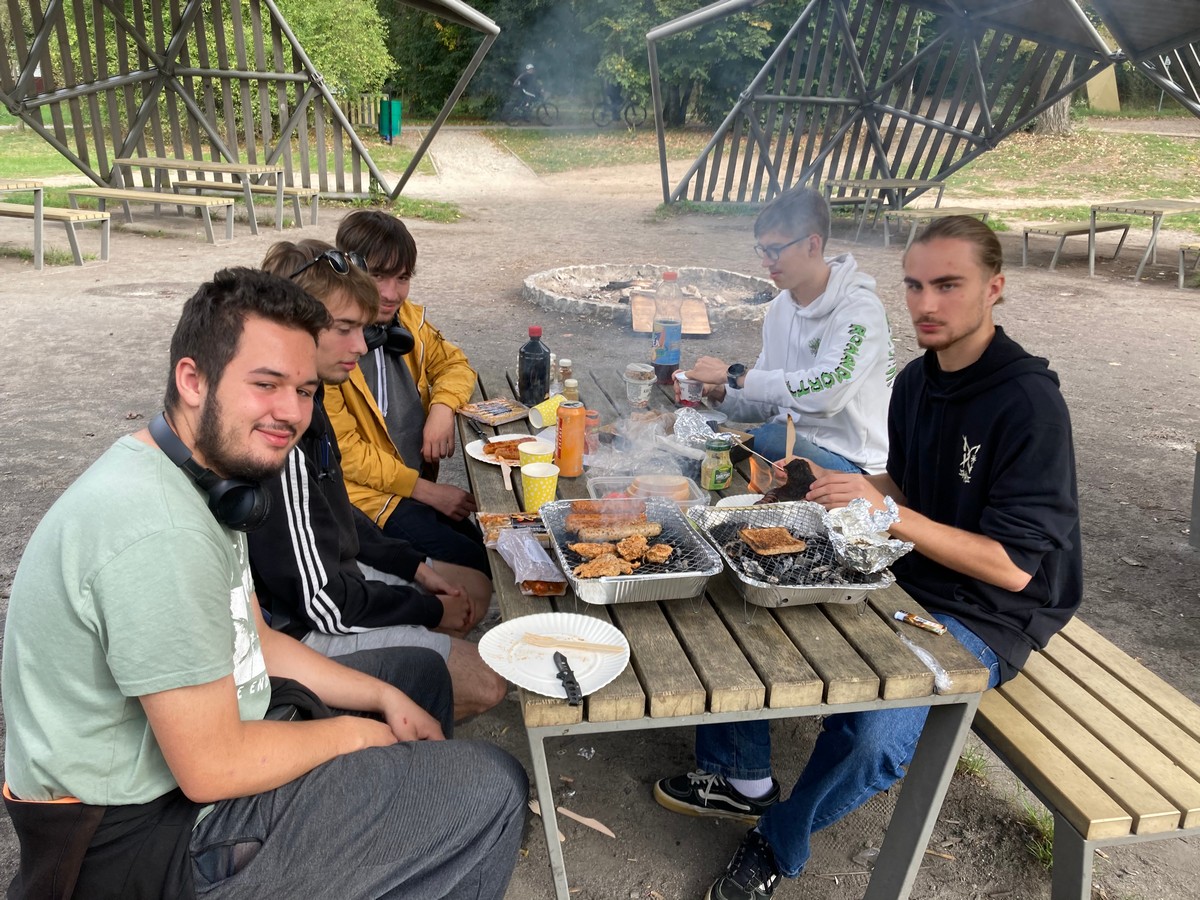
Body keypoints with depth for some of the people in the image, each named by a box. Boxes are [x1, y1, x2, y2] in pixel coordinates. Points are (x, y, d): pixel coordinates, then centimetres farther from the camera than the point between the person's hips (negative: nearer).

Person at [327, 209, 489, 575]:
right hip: (364, 494, -7)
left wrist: (443, 406, -9)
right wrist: (427, 490, -14)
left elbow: (455, 364, 15)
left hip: (421, 481, 7)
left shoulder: (409, 320, 1)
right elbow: (343, 451, -16)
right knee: (472, 564, -17)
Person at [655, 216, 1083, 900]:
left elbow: (1013, 566, -24)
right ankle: (742, 778, 17)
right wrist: (835, 485, -4)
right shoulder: (917, 380, 2)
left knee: (871, 733, -32)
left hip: (987, 616, -7)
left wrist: (886, 510, -30)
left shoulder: (1029, 405, -22)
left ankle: (779, 843, 2)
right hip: (906, 576, 8)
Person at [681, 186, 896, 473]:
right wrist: (718, 394, -7)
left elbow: (827, 390, -30)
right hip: (786, 441, 6)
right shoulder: (779, 308, 9)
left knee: (765, 438, -34)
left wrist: (734, 376, -24)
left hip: (850, 463, -6)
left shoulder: (860, 310, -14)